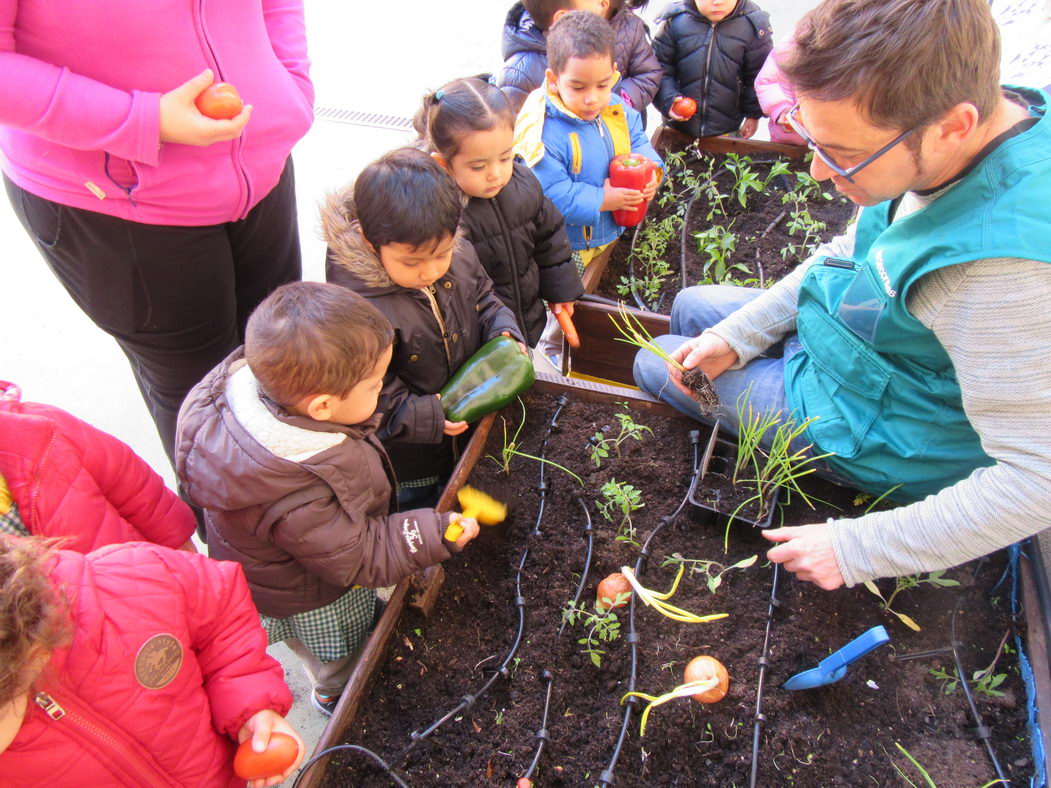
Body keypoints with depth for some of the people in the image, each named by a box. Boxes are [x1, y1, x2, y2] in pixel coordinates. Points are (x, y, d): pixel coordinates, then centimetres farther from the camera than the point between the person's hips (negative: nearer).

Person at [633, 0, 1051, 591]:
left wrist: (861, 549, -28)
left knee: (651, 366, 3)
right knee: (690, 309, 20)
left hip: (879, 439, -7)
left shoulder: (1001, 269, -42)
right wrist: (737, 334, -5)